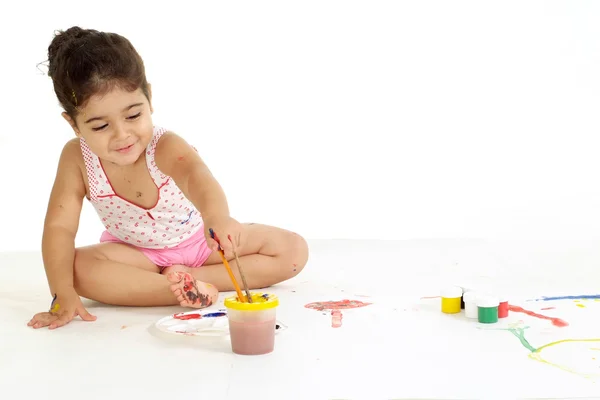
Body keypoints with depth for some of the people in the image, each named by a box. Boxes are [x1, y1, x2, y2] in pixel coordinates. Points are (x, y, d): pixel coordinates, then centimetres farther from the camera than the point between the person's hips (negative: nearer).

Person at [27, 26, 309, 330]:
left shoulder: (166, 147, -30)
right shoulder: (77, 158, -21)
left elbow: (196, 175, -53)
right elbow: (58, 226, -22)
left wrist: (217, 217, -76)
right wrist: (63, 294, -34)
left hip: (200, 242, 0)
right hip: (137, 254, 1)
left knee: (293, 250, -15)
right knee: (80, 268, -32)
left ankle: (192, 278, -22)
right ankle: (193, 291, -32)